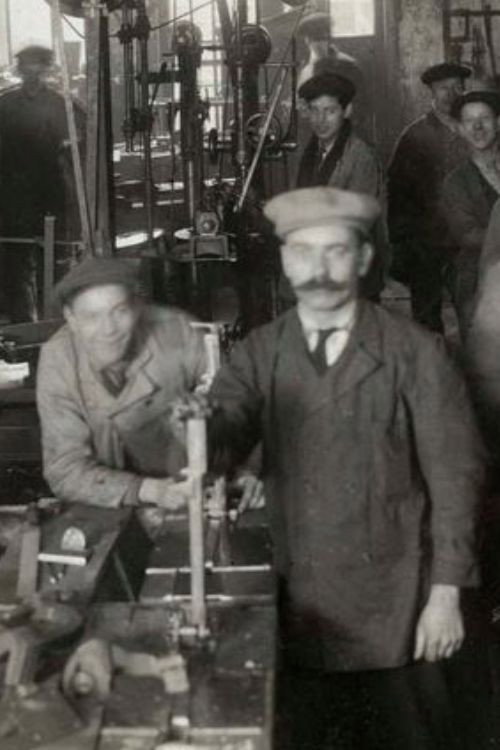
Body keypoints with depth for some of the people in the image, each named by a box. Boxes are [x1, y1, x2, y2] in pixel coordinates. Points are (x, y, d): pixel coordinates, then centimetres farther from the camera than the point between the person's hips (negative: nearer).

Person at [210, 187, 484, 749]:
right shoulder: (258, 353, 0)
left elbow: (453, 475, -7)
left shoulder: (414, 353, -9)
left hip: (393, 605, -2)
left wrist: (445, 595, -8)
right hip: (297, 601, 2)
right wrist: (200, 435, -35)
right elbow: (225, 441, -11)